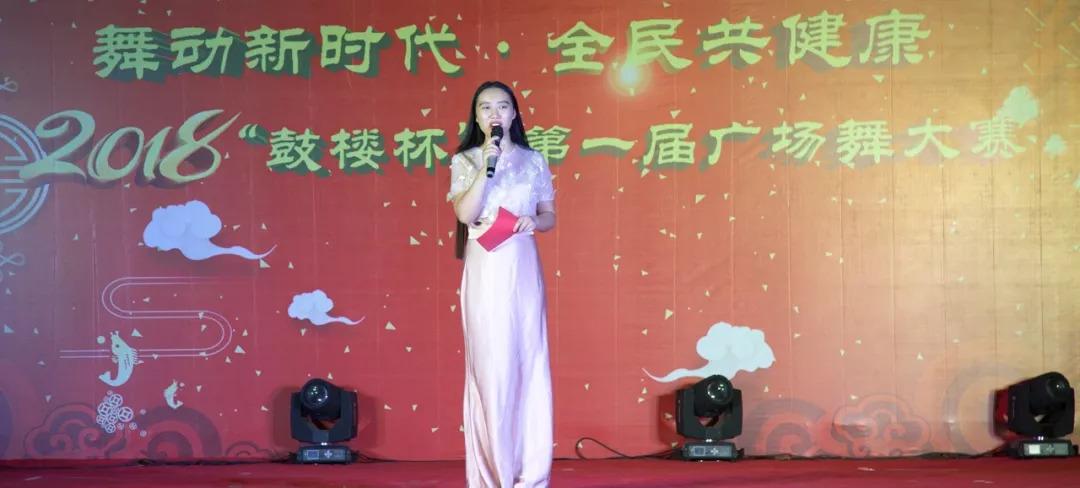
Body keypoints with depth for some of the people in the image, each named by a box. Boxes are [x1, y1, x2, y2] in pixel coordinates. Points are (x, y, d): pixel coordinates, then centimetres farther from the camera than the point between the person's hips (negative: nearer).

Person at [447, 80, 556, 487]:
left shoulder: (534, 161, 10)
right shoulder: (464, 161, 4)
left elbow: (550, 216, 13)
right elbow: (465, 214, -9)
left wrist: (533, 222, -9)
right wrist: (487, 165, -14)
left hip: (523, 268, 2)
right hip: (485, 270, -2)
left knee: (530, 362, 0)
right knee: (490, 364, -5)